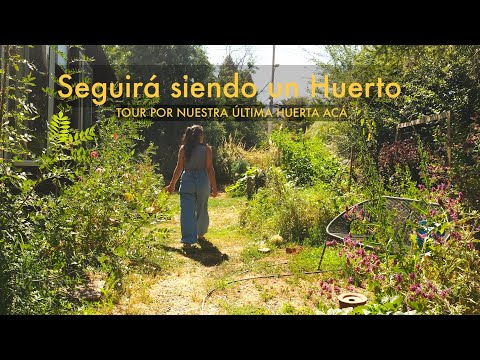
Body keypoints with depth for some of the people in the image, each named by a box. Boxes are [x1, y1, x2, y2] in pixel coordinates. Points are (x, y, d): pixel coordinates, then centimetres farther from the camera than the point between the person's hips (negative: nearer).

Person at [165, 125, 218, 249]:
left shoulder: (183, 149, 1)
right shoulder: (206, 149, -4)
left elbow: (179, 168, 1)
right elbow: (210, 169, -6)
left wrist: (172, 184, 11)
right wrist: (214, 187, -1)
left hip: (187, 181, 0)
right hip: (202, 181, 0)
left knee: (186, 211, 0)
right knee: (201, 210, 18)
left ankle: (188, 240, -7)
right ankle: (200, 234, 36)